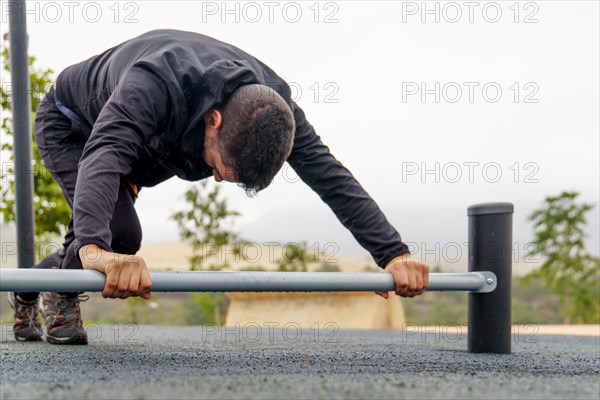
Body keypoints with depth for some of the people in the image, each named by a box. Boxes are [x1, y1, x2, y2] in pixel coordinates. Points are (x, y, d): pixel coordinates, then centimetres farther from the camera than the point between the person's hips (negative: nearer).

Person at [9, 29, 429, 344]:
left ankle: (30, 290, 37)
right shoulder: (156, 82, -48)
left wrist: (393, 252, -42)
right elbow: (104, 155, -62)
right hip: (71, 126, -6)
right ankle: (58, 293, 5)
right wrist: (95, 248, -79)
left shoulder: (271, 105, -30)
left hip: (145, 145, 6)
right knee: (119, 234, -25)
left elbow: (330, 174, -31)